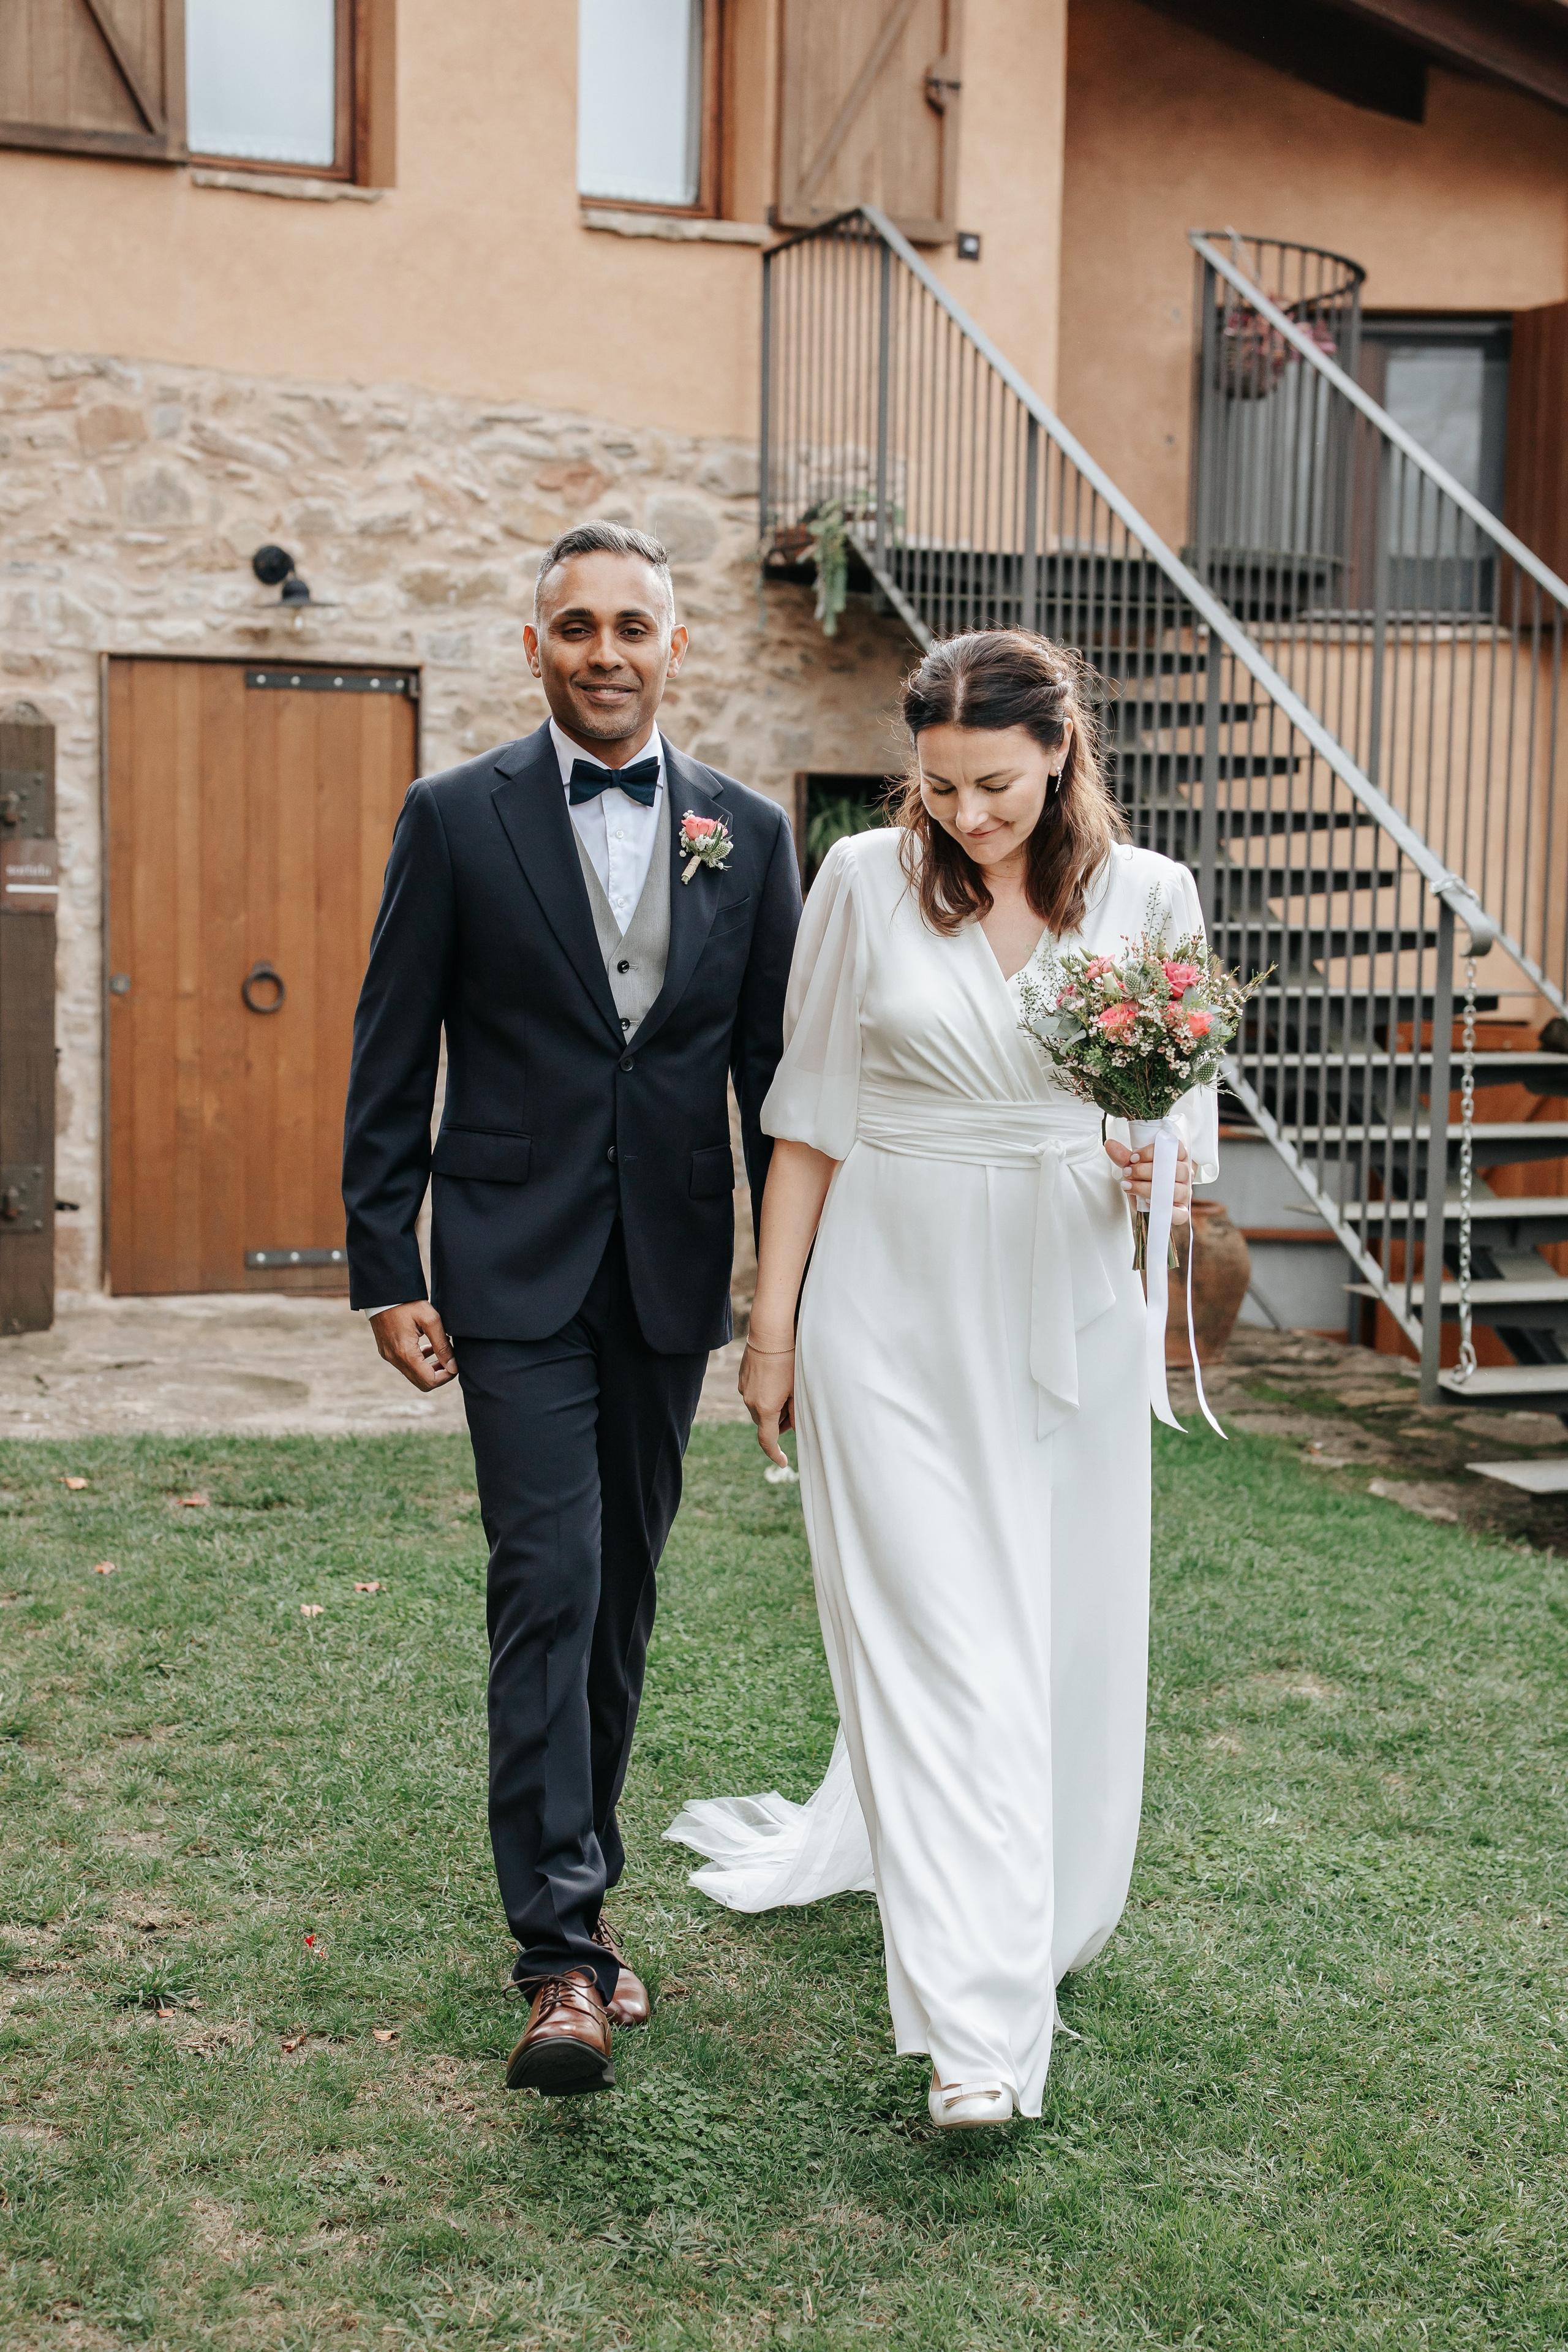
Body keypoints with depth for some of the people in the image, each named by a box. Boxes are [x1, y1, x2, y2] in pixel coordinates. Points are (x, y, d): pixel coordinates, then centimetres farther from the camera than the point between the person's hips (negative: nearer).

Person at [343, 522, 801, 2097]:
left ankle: (577, 1881, 30)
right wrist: (386, 1270, -5)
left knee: (624, 1591, 13)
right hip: (516, 1271, -3)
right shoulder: (454, 819, -1)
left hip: (671, 1274, 3)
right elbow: (390, 1066, -1)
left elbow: (774, 1070, 8)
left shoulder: (749, 834, 6)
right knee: (548, 1583, -9)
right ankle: (562, 1954, -3)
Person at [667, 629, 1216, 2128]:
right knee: (938, 1635, -6)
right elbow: (810, 1116, 2)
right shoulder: (866, 881, -1)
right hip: (895, 1301, -2)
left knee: (1063, 1630, 12)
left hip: (1063, 1309, 3)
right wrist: (772, 1321, 1)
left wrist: (1169, 1166, -17)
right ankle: (979, 2024, -1)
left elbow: (1191, 1108, 7)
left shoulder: (1147, 896, 2)